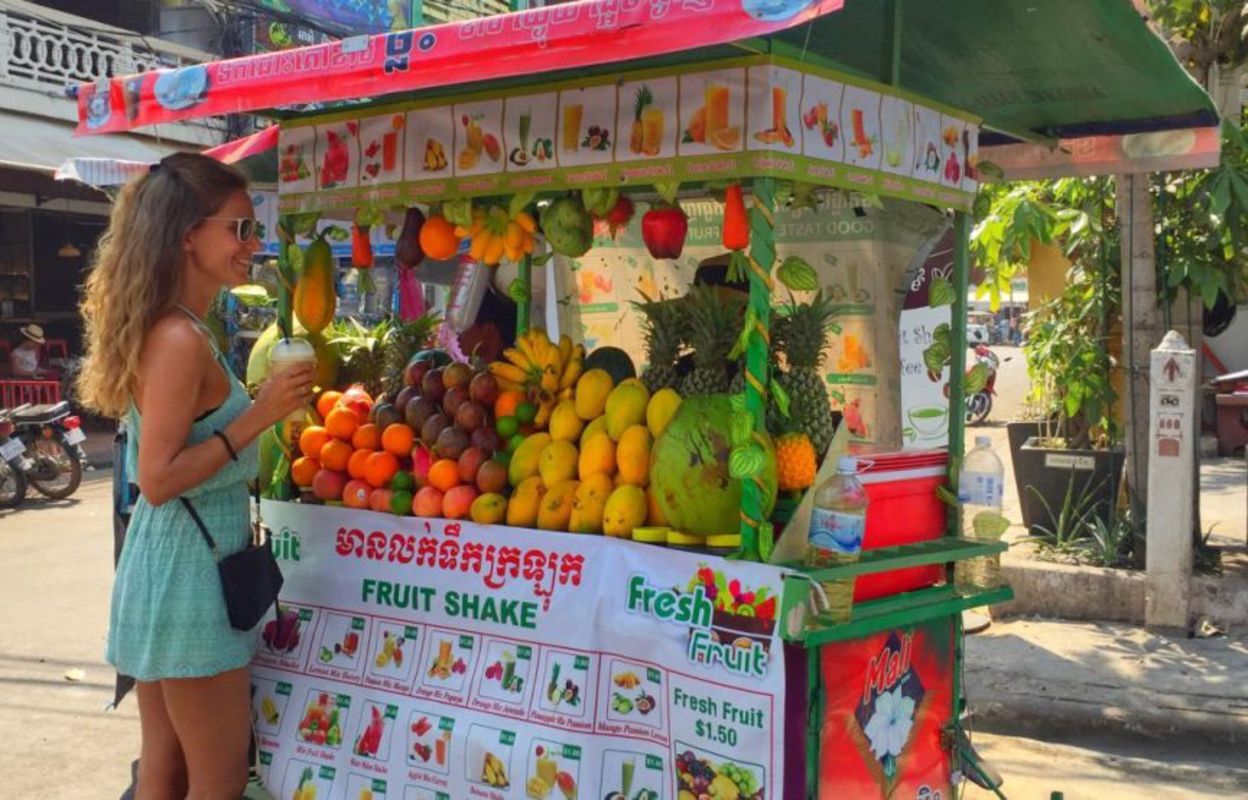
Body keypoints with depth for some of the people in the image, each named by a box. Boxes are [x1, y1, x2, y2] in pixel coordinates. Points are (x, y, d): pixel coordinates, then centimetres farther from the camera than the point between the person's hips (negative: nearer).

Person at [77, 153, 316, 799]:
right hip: (188, 571, -10)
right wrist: (260, 414, -23)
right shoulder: (180, 339, -20)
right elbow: (158, 479, -23)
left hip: (169, 564, 10)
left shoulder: (169, 330, 10)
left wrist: (259, 404, 15)